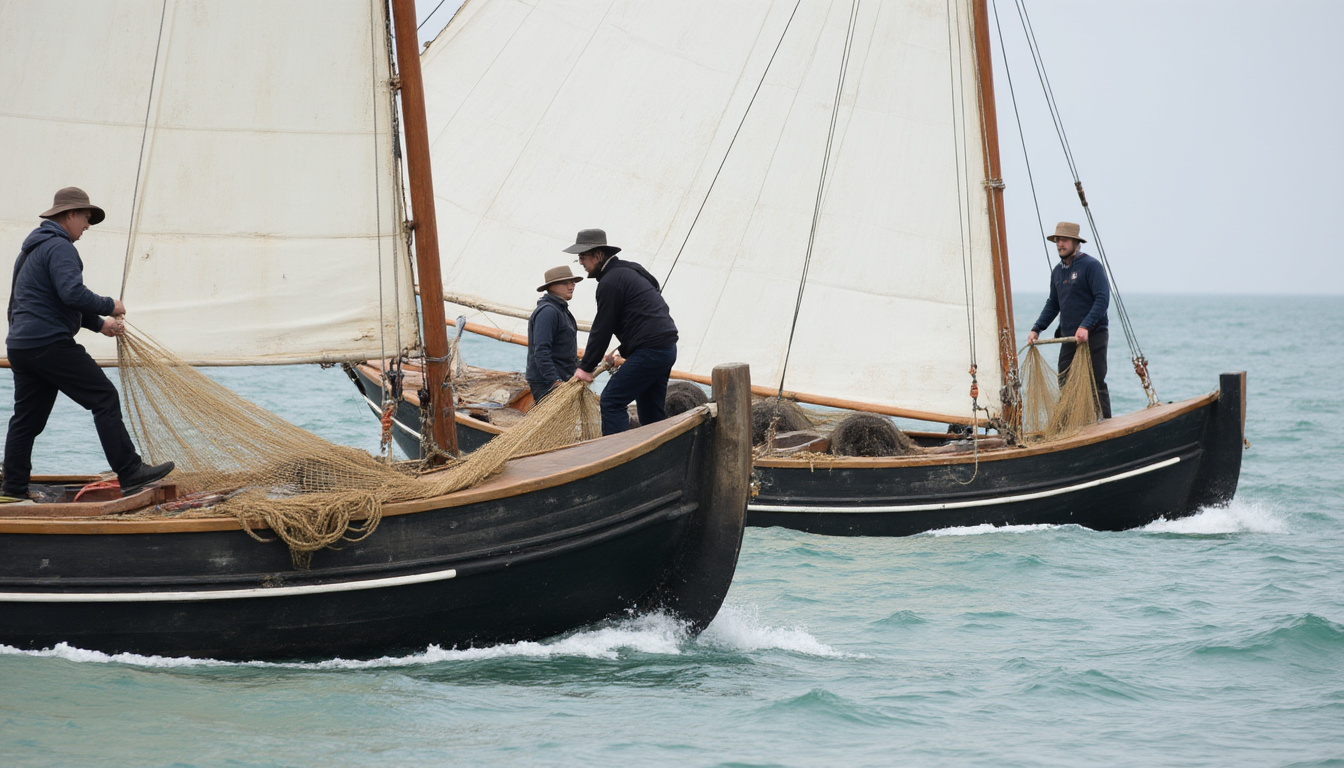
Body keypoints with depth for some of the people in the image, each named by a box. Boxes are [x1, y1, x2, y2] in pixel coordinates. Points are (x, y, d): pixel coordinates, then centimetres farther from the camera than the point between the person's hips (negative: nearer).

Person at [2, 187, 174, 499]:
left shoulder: (31, 248, 25)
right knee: (105, 399, -7)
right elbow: (73, 293, -23)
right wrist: (110, 306, -8)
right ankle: (130, 474, -9)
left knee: (26, 418, 11)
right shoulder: (59, 247, -9)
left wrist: (99, 324, 26)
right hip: (51, 343, -10)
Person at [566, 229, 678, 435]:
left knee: (612, 401, -10)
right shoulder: (628, 272, 20)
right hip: (666, 347, 10)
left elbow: (602, 329, -9)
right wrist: (622, 352, 23)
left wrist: (586, 367, -2)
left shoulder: (610, 282, -11)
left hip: (650, 352, -10)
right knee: (651, 410, 14)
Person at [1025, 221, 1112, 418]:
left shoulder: (1091, 265, -7)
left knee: (1096, 385, -5)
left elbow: (1102, 299, -16)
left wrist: (1085, 326, -26)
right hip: (1068, 339, 7)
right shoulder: (1057, 271, 15)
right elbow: (1053, 305, 23)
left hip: (1092, 336, -7)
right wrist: (1036, 329, 11)